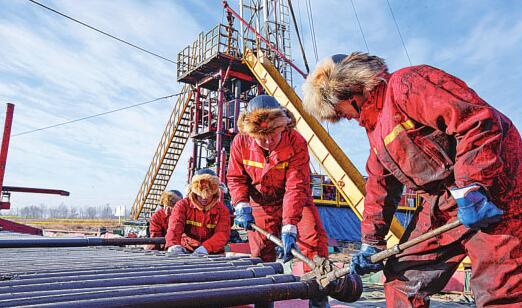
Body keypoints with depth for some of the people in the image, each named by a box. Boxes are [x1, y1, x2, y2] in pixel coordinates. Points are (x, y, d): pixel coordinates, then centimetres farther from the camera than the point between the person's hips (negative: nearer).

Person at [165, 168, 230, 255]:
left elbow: (223, 233, -8)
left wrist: (206, 247, -26)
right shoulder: (183, 205, 2)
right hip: (186, 252, 1)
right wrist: (173, 244, -33)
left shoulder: (221, 209, 4)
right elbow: (175, 226, -13)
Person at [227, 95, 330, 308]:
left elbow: (295, 187, -32)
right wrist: (242, 205, -23)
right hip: (261, 203, 3)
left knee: (314, 240, -19)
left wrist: (289, 226, -39)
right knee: (260, 253, 5)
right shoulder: (240, 142, -17)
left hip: (295, 201, -2)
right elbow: (235, 178, -5)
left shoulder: (296, 143, -27)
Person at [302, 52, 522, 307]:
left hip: (489, 191, -9)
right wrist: (371, 242, 13)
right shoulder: (374, 126, 15)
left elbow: (477, 119, -24)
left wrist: (469, 188, -27)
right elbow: (380, 186, 16)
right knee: (402, 278, 10)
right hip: (441, 201, 9)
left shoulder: (408, 84, -14)